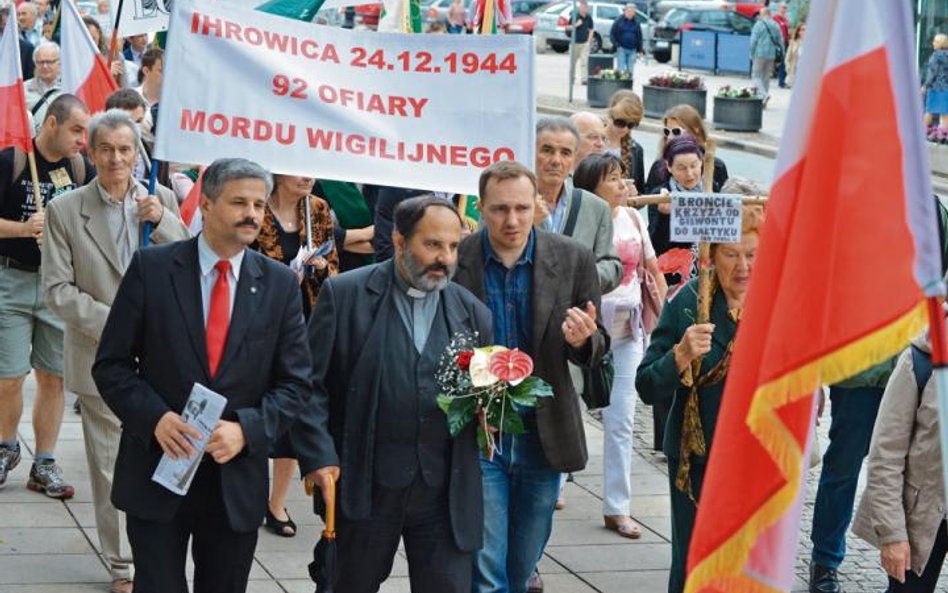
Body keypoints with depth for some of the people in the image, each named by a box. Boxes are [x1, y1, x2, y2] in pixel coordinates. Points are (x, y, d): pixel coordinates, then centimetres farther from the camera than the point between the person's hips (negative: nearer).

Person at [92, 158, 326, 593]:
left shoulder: (280, 284, 2)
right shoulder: (151, 267, -3)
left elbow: (295, 381, 3)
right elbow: (111, 363, -2)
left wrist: (247, 429, -14)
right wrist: (155, 417, -18)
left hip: (237, 480, 2)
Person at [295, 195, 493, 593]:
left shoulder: (471, 310, 8)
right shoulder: (344, 294, -3)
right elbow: (311, 383, -3)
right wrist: (320, 458, -12)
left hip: (445, 490, 2)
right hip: (364, 485, -2)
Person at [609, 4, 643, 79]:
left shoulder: (636, 23, 11)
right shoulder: (618, 21, 1)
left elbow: (639, 37, 15)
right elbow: (612, 34, 1)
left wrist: (640, 50, 9)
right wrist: (616, 45, -10)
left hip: (632, 50, 3)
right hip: (621, 49, -3)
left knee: (630, 70, 2)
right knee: (621, 69, -8)